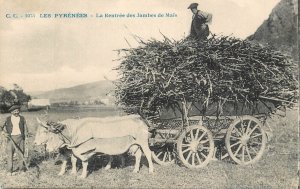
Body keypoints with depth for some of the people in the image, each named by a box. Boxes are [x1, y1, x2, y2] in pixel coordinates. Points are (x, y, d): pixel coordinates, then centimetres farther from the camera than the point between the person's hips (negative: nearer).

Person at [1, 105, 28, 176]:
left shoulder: (22, 118, 6)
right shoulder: (8, 119, 6)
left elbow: (25, 128, 9)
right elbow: (5, 127, 10)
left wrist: (26, 136, -1)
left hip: (20, 137, 1)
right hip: (11, 138, 0)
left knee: (21, 153, 3)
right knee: (10, 154, -3)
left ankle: (21, 168, 17)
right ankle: (9, 171, 3)